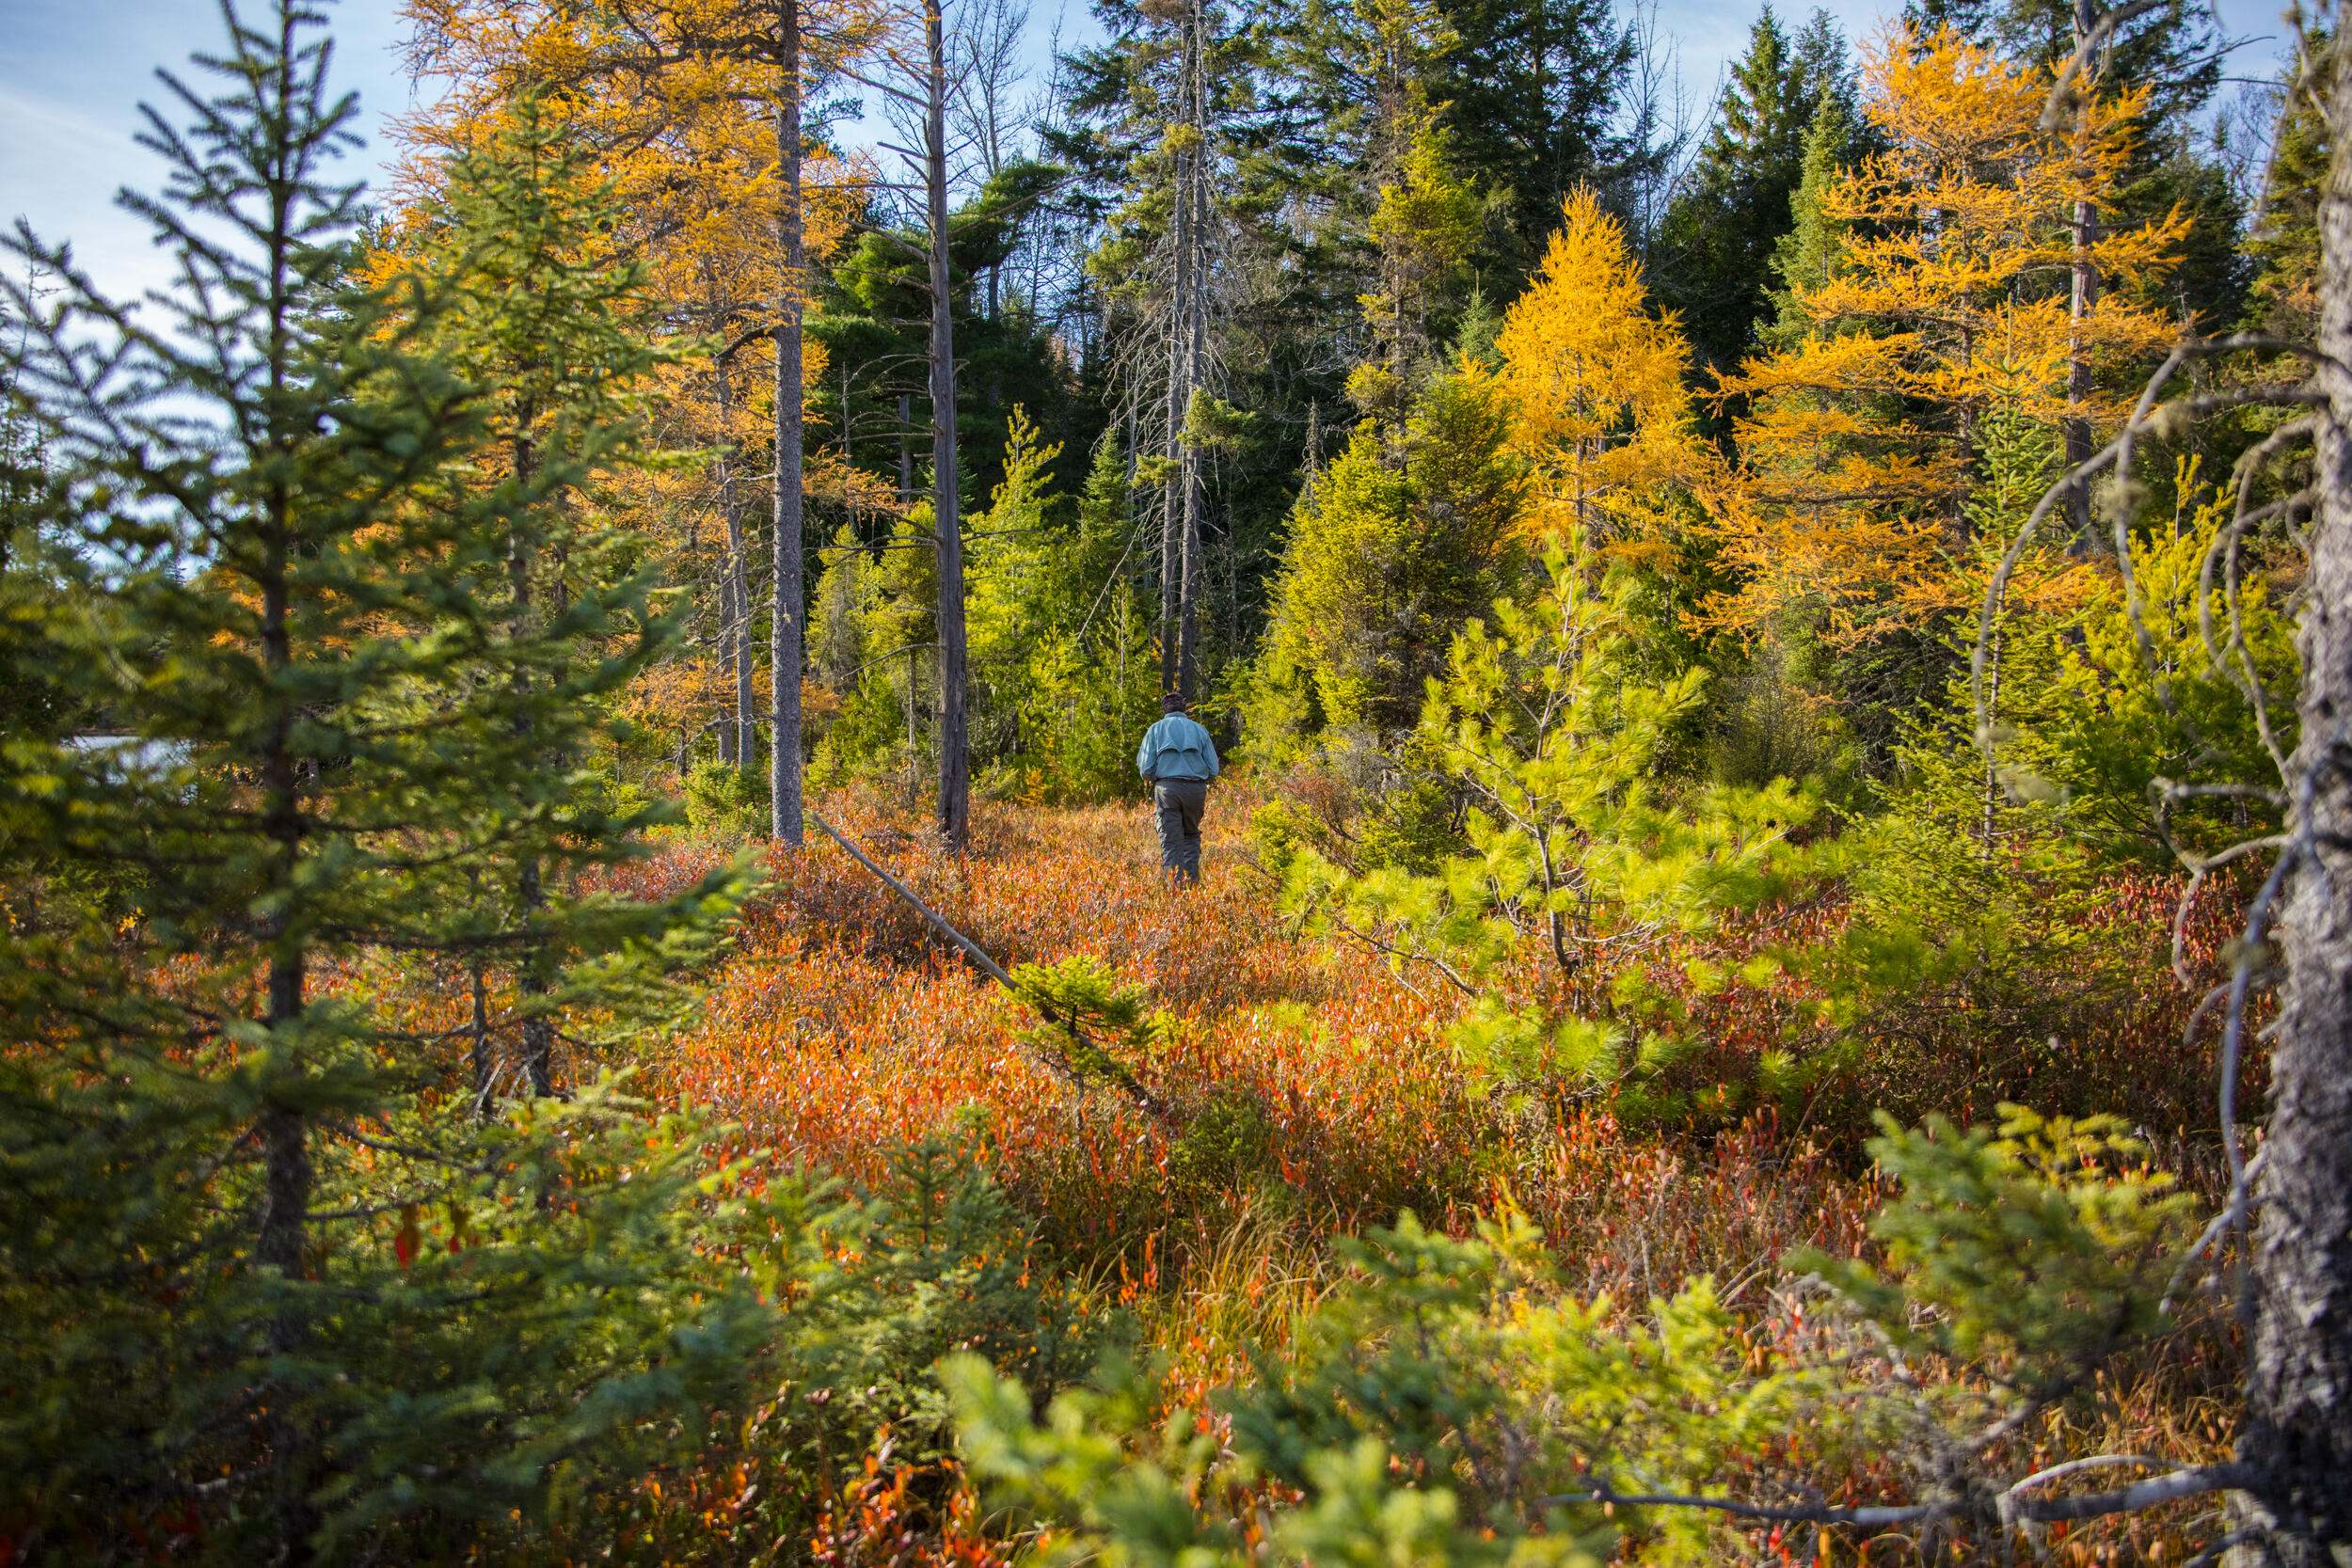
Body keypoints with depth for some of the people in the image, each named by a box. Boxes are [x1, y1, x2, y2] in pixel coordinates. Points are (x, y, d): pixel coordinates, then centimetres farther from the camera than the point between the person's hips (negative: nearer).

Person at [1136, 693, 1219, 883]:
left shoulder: (1156, 729, 9)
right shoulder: (1198, 729, 12)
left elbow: (1145, 769, 2)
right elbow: (1214, 769, 9)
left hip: (1167, 788, -1)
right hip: (1196, 788, 1)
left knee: (1170, 840, 1)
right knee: (1191, 834, 20)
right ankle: (1192, 877, 11)